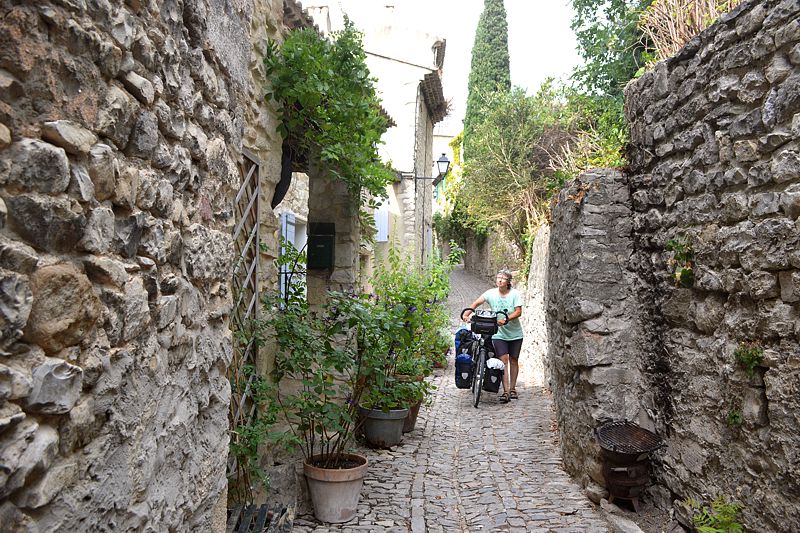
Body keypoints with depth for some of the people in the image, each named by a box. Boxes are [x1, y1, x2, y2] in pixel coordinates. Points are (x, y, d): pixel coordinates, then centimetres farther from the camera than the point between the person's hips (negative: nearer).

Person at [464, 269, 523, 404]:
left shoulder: (514, 293, -8)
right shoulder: (491, 293, -5)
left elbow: (518, 312, -13)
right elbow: (476, 303, -7)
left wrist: (505, 320, -28)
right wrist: (467, 315, -23)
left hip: (515, 333, 1)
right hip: (499, 333, 0)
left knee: (513, 360, 10)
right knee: (503, 360, -9)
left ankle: (512, 389, 24)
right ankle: (506, 391, -9)